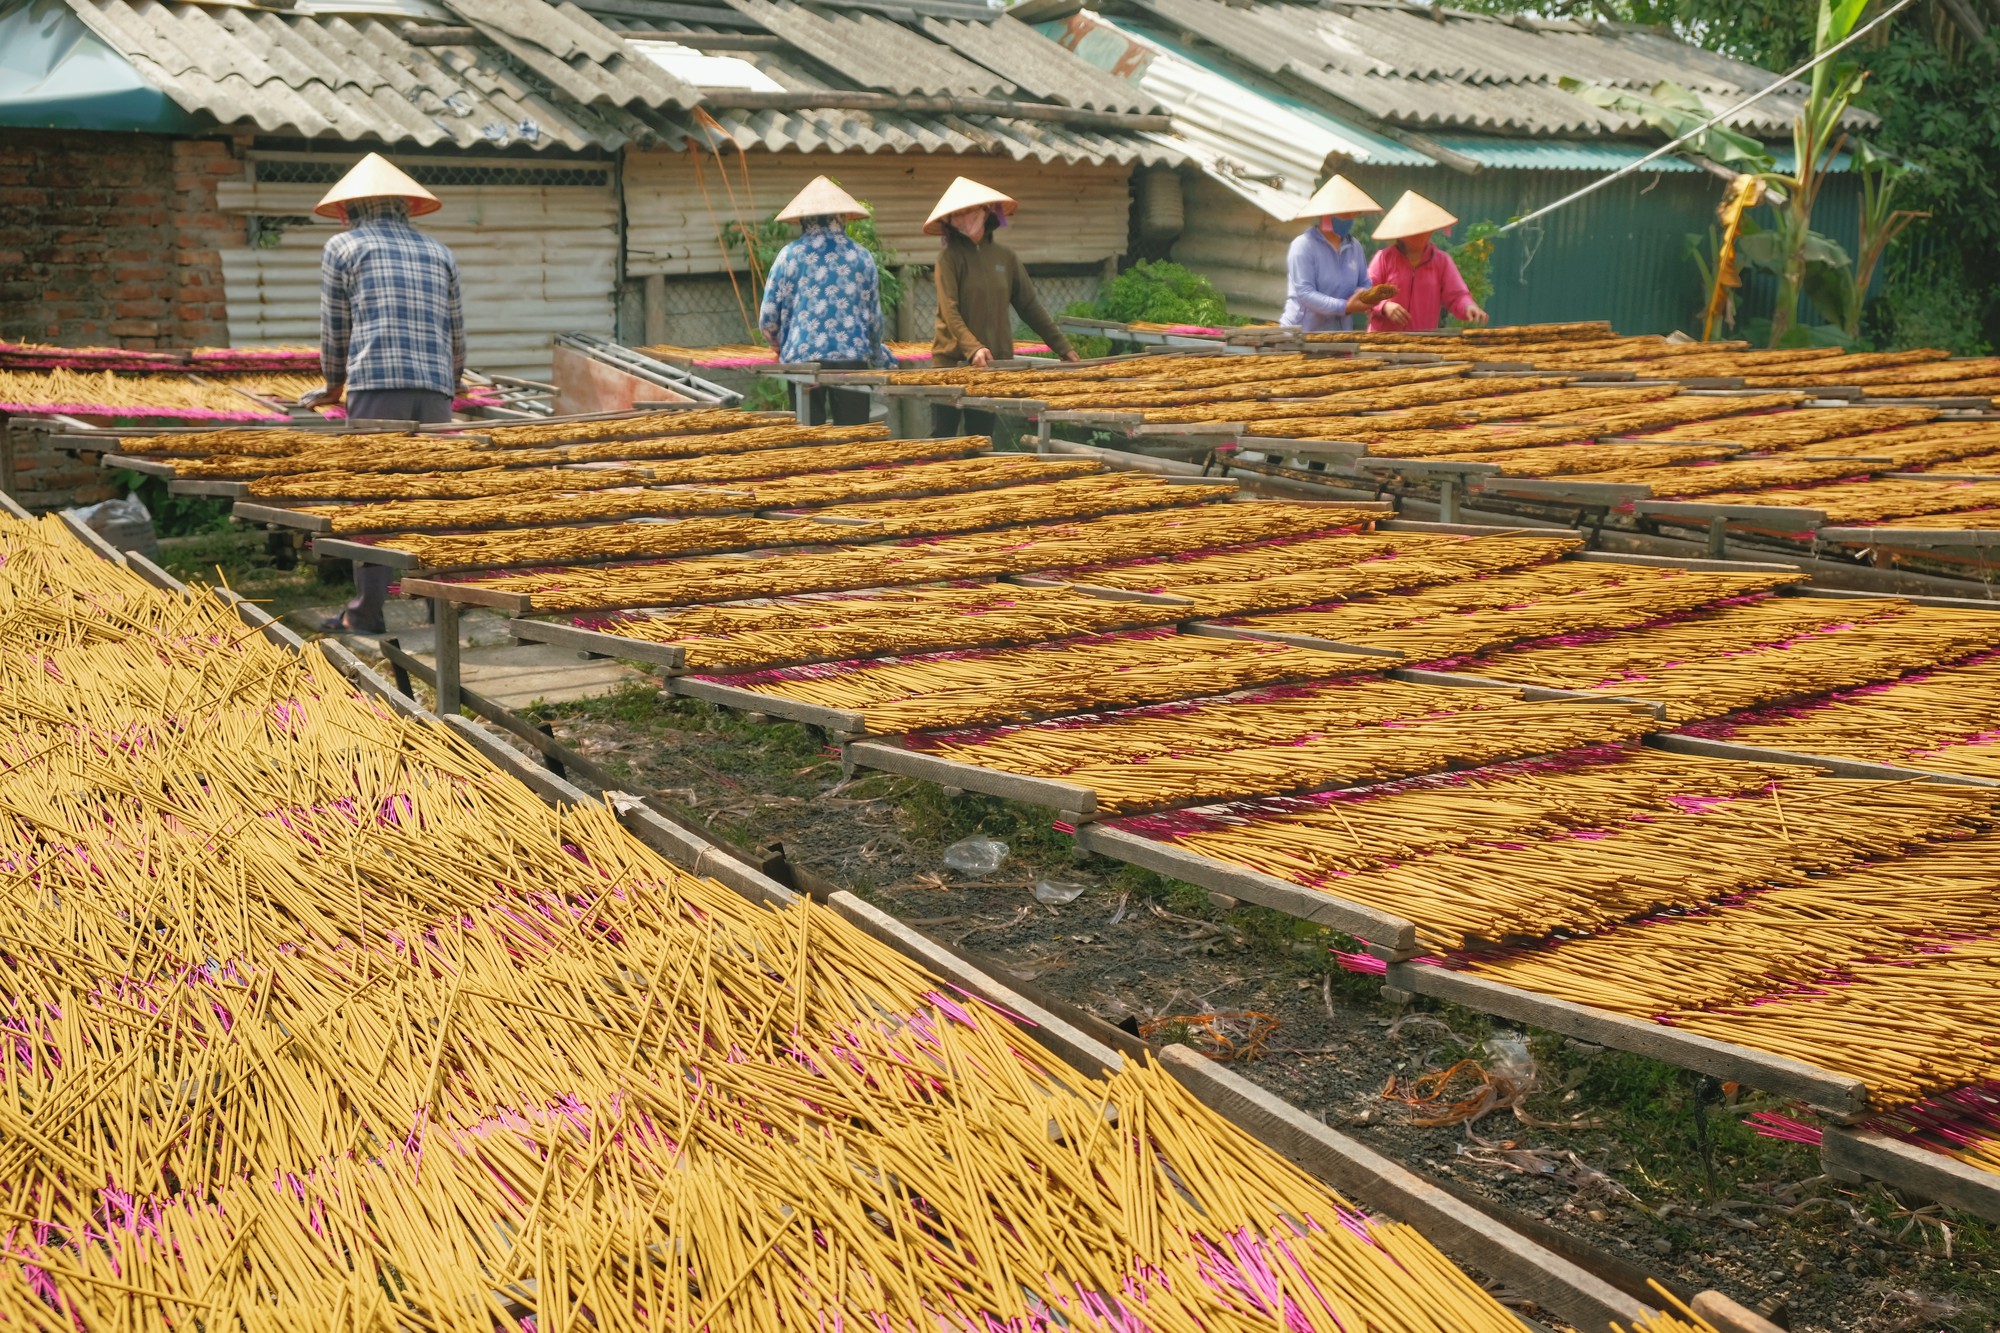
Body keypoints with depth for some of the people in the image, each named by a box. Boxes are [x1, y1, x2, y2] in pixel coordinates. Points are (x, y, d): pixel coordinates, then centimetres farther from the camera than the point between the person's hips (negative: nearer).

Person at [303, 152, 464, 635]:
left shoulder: (342, 247, 10)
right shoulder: (439, 254, 21)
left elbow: (334, 331, 13)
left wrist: (332, 386, 31)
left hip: (377, 387, -4)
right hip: (434, 391, 4)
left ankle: (367, 611, -1)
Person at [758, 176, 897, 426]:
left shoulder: (790, 255, 2)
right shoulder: (861, 257, 8)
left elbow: (768, 316, 3)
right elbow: (875, 316, 13)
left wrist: (779, 344, 24)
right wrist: (878, 354, 31)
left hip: (802, 358, -1)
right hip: (852, 357, 1)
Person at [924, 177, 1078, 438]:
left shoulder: (1005, 257, 8)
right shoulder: (950, 255, -4)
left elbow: (1030, 306, 13)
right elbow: (949, 311, -14)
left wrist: (1062, 348, 11)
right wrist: (973, 348, -28)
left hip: (993, 364, 4)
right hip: (952, 362, -3)